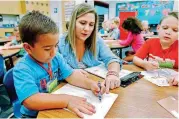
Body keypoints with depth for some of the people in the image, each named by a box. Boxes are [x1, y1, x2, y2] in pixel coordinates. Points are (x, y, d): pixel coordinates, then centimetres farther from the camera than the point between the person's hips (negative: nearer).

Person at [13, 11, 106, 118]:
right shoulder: (22, 69, -21)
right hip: (34, 114, -4)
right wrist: (67, 100, -36)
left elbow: (71, 75, -3)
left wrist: (90, 84, -18)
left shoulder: (56, 57, -4)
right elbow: (31, 101, -30)